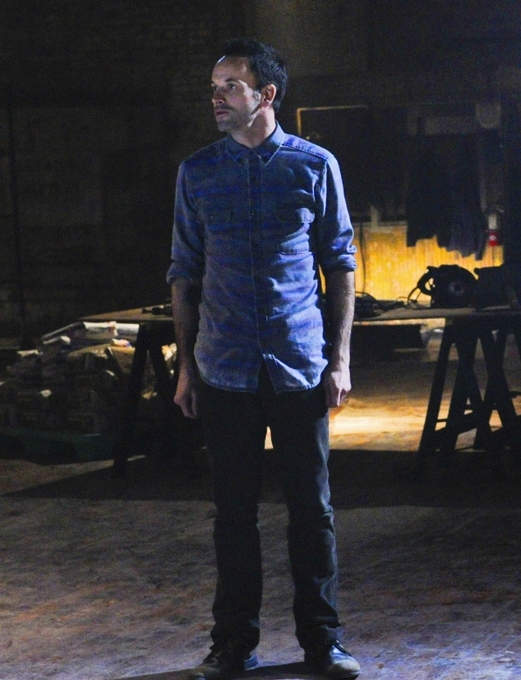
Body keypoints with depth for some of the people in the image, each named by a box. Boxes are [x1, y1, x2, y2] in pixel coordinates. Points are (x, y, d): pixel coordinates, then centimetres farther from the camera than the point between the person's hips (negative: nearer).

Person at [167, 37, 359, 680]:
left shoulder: (315, 166, 1)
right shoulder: (196, 173, 5)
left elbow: (340, 264, 5)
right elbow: (185, 272, 10)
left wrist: (339, 358, 0)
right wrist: (186, 366, 6)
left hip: (300, 369, -1)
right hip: (225, 372, 1)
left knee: (312, 507, 4)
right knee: (233, 510, 7)